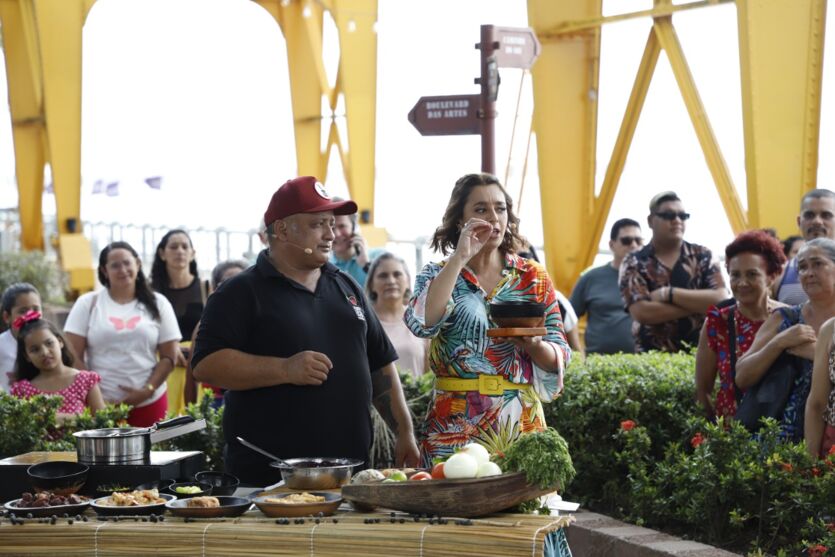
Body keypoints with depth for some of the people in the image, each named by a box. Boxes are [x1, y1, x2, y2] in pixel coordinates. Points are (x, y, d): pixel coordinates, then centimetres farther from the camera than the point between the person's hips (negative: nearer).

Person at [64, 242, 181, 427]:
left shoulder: (157, 303, 9)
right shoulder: (87, 303, 6)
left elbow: (169, 357, 7)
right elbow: (73, 356, 2)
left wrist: (148, 390, -6)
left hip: (149, 403, 1)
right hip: (99, 404, -1)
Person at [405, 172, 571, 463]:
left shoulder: (533, 277, 6)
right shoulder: (437, 275, 4)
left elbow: (558, 358, 4)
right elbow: (423, 323, -18)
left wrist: (533, 344, -17)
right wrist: (460, 258, -16)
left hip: (522, 426, 1)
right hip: (455, 430, -1)